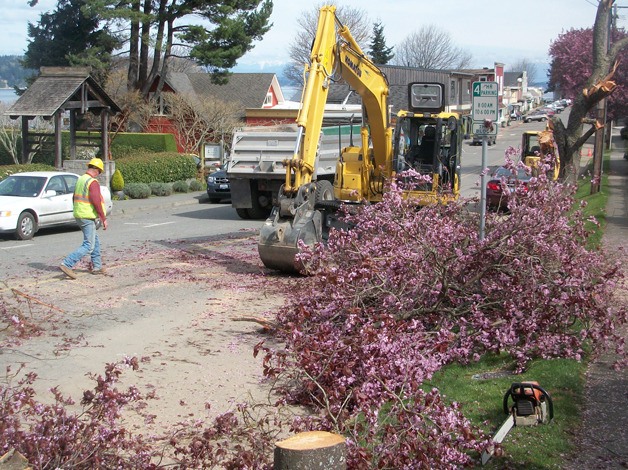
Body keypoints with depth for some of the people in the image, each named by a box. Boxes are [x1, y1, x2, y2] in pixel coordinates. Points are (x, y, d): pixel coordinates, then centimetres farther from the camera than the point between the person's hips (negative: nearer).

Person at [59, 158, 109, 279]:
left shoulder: (80, 180, 11)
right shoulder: (93, 182, -16)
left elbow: (75, 198, 19)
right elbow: (96, 202, -22)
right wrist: (103, 219, -16)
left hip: (78, 216, 10)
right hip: (88, 218, -10)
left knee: (95, 241, 20)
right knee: (88, 246, -7)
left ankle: (97, 266, 24)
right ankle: (67, 264, -15)